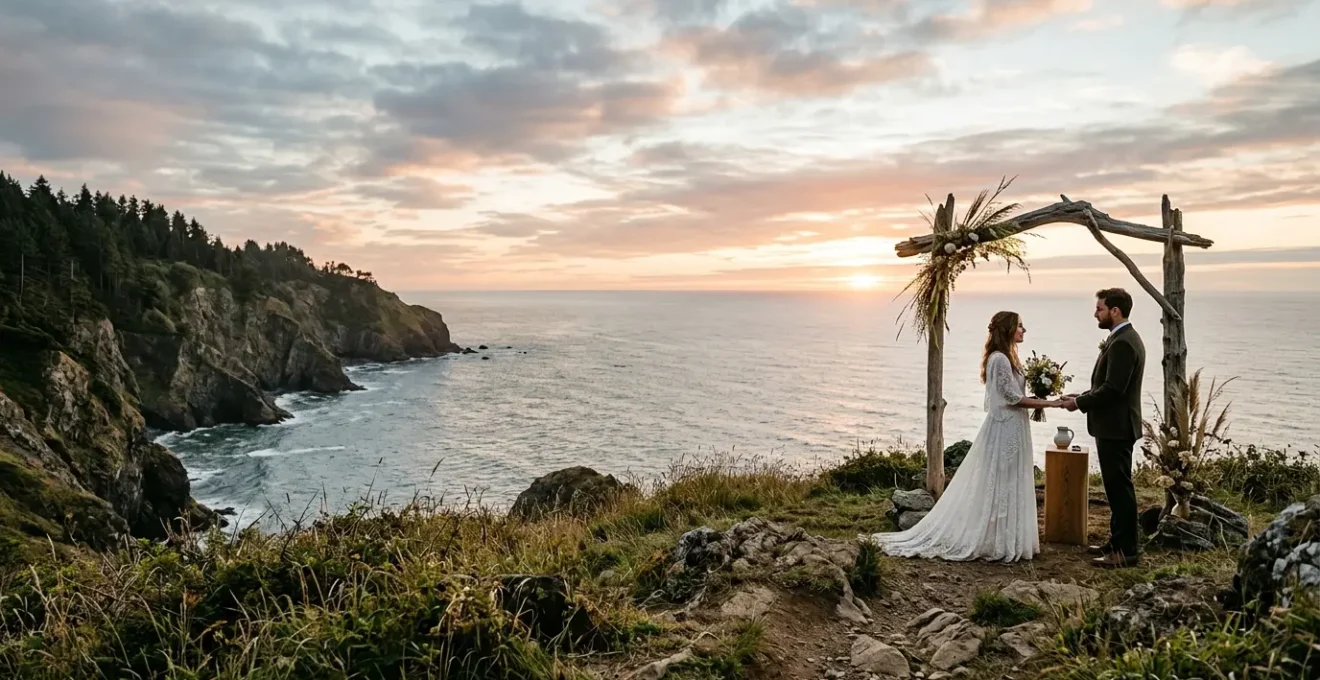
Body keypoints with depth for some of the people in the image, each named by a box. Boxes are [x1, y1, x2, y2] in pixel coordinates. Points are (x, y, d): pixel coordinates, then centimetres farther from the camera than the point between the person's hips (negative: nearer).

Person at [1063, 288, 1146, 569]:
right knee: (1117, 486, 17)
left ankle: (1126, 551, 4)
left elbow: (1112, 388, -24)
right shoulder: (1124, 338, 14)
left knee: (1120, 488, -4)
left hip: (1115, 428, -11)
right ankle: (1118, 541, 27)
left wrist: (1080, 403, -13)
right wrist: (1083, 396, 8)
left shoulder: (1122, 343, -19)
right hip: (1114, 426, 11)